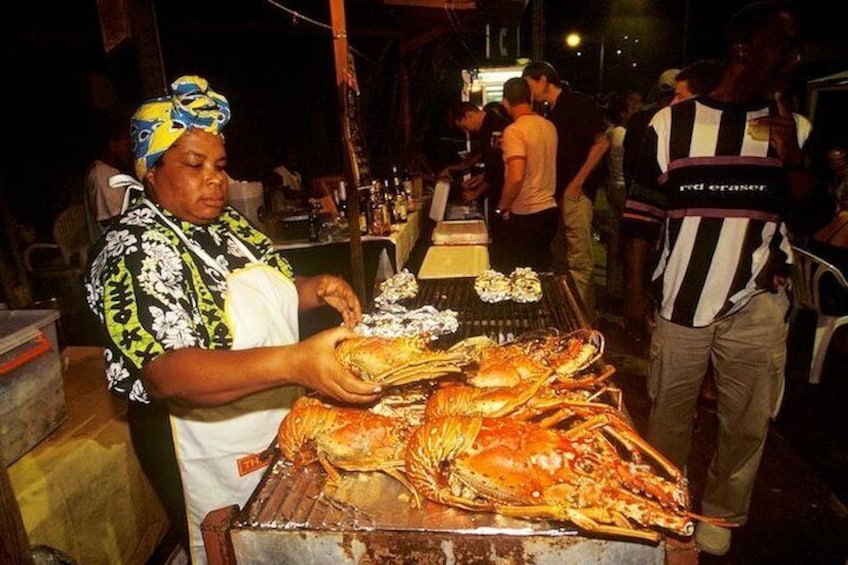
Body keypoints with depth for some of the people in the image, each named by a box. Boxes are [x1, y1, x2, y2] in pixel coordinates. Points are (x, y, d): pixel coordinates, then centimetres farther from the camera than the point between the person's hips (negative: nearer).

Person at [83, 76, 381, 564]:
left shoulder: (230, 224, 2)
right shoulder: (134, 252, -21)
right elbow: (165, 373, -33)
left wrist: (317, 288, -7)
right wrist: (294, 362, -45)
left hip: (285, 429, 7)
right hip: (222, 460, -7)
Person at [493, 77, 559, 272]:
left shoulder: (514, 130, -16)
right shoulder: (549, 126, 6)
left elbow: (516, 176, -25)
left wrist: (502, 207, -11)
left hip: (524, 214, -7)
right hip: (549, 209, 7)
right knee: (541, 270, 17)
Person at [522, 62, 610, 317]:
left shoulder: (579, 103, -7)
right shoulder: (551, 113, 17)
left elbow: (602, 143, -13)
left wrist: (577, 182, -16)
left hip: (576, 193, -9)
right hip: (556, 193, 9)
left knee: (579, 260, -7)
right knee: (559, 258, 14)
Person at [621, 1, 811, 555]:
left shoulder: (796, 129, 5)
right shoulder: (672, 124, -1)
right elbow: (643, 220, 2)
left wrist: (791, 159, -13)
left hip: (757, 308, 2)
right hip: (680, 303, -1)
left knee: (747, 425, 11)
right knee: (669, 416, 12)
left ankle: (721, 517, 36)